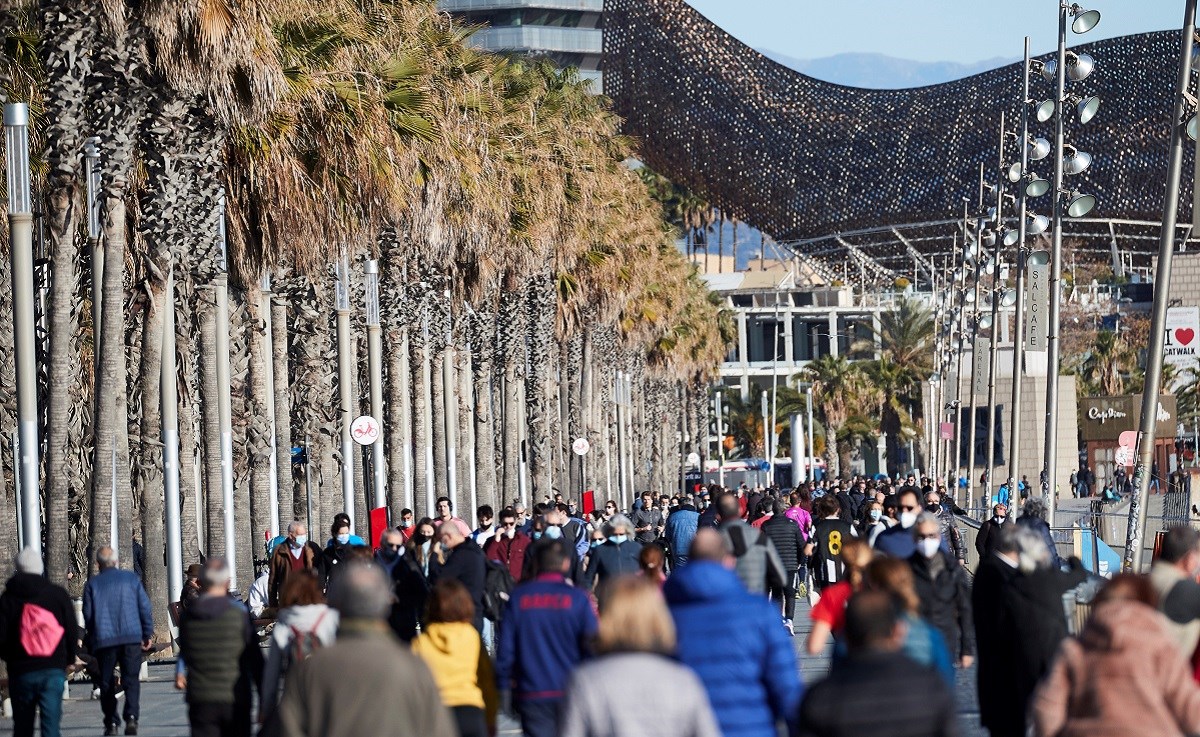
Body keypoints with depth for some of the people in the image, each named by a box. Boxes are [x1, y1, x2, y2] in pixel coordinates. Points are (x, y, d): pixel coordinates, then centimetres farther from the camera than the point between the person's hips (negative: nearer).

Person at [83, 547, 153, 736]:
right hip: (132, 638, 0)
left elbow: (88, 614, 5)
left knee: (107, 683, 8)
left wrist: (90, 640, 18)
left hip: (104, 640, 0)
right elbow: (145, 607, 4)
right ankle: (131, 717, -18)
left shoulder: (92, 584, 2)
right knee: (131, 679, 1)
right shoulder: (131, 578, 5)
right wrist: (148, 634, 11)